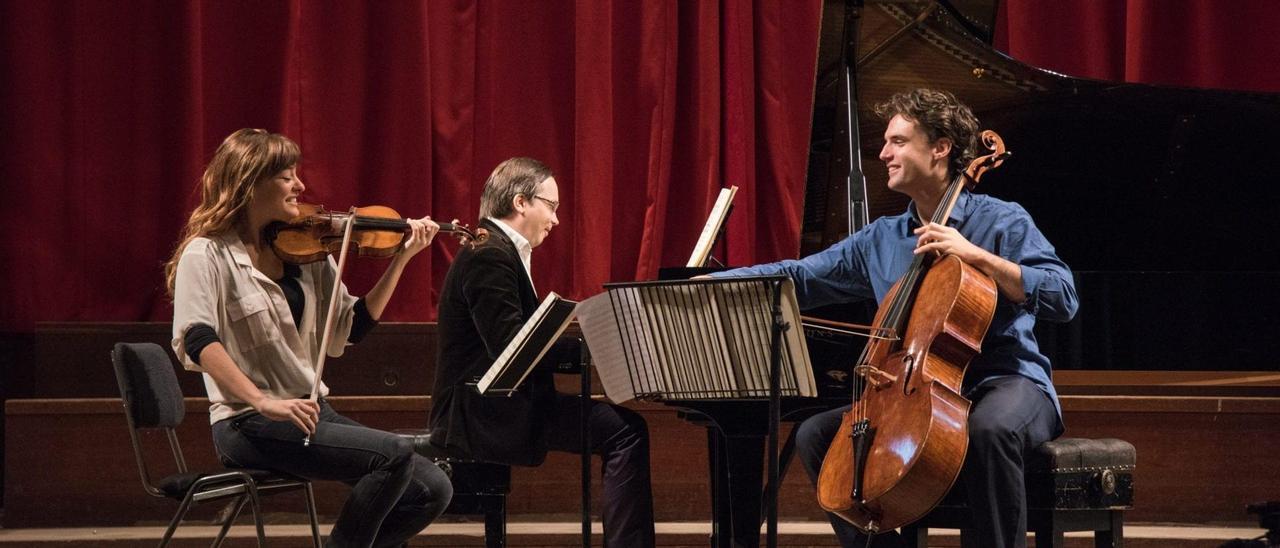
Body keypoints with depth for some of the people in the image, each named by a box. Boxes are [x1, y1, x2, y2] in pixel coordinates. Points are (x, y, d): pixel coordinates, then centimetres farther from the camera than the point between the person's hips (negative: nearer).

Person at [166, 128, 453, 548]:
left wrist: (402, 257, 5)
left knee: (432, 490, -5)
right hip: (249, 424, -7)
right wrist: (263, 402, -33)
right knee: (394, 454, -24)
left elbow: (351, 328, 11)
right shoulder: (208, 254, -9)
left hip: (310, 414, 7)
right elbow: (196, 340, -24)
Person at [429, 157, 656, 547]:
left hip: (500, 404, 10)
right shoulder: (488, 257, -14)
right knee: (626, 430, -18)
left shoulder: (501, 251, 18)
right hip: (484, 412, -10)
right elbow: (511, 350, -23)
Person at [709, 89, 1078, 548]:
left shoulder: (1001, 221, -4)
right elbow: (799, 278, 13)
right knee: (816, 434, -8)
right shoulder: (881, 239, 13)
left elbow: (1062, 299, -15)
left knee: (990, 428, -40)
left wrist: (977, 256, -21)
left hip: (1005, 381, -6)